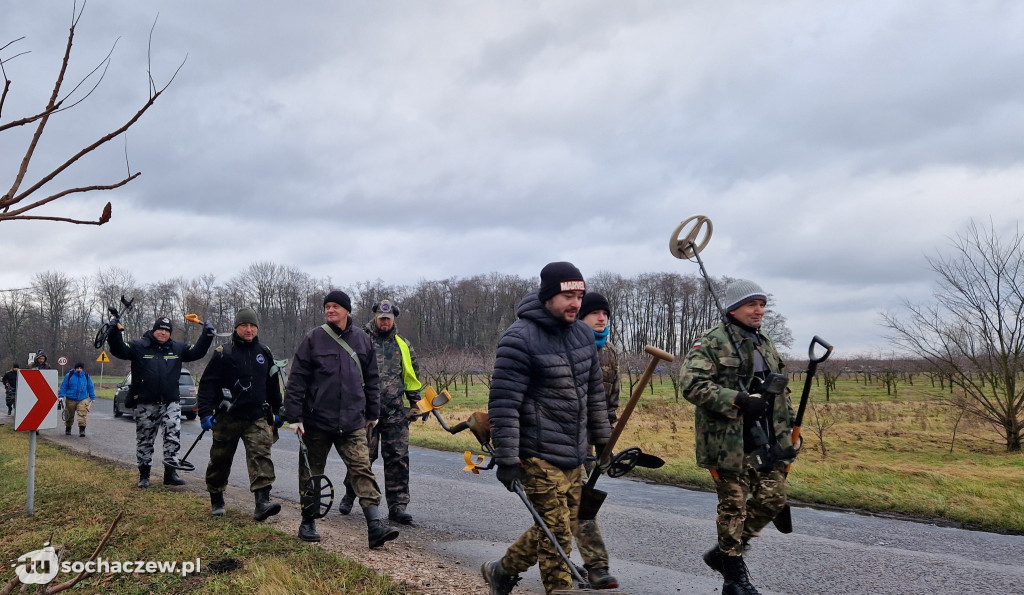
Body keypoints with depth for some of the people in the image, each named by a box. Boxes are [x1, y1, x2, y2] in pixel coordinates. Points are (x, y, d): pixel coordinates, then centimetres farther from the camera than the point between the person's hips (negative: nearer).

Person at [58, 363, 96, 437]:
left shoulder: (86, 377, 7)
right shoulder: (69, 376, 2)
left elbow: (90, 388, 13)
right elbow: (63, 386, 3)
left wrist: (92, 398, 15)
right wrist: (61, 396, -4)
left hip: (82, 400, 0)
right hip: (70, 400, 0)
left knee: (82, 415, -16)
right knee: (69, 416, 13)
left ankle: (82, 430, -19)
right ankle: (68, 430, 31)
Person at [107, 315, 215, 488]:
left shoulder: (177, 348, 9)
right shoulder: (139, 346, -1)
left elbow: (196, 352, 11)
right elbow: (119, 350, -11)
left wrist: (207, 335, 1)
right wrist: (115, 331, -25)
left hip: (170, 403, 2)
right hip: (145, 404, -1)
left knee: (173, 435, -11)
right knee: (144, 440, 10)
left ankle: (170, 472, -3)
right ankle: (144, 474, 23)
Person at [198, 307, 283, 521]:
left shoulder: (264, 353, 10)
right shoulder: (223, 353, -3)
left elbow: (273, 384, 20)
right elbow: (207, 384, -3)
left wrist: (277, 411, 22)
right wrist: (205, 413, -11)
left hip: (257, 417, 2)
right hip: (228, 417, -2)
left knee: (260, 455, -14)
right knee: (220, 459, 10)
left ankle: (262, 502, -21)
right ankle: (216, 499, 30)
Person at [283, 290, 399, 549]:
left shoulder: (362, 340, 7)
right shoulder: (314, 339, -2)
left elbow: (372, 379, 15)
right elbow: (297, 380, -2)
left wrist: (372, 413, 15)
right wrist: (294, 416, -7)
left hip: (353, 422, 1)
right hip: (317, 421, -1)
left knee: (362, 469, -8)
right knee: (312, 473, 11)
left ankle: (375, 524, -12)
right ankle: (308, 522, 28)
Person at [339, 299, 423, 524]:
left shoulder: (403, 345, 15)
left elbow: (412, 376, 21)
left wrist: (416, 402, 18)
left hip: (396, 412, 3)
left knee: (398, 458, 0)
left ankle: (397, 506, 6)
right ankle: (349, 495, 27)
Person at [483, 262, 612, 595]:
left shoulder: (583, 334, 8)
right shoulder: (520, 338, -16)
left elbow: (594, 392, 17)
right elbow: (503, 403, -17)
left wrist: (602, 439, 19)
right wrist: (507, 460, -19)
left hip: (574, 455, 8)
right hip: (539, 456, -8)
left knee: (557, 529, 17)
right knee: (557, 534, -2)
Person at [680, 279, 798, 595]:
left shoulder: (765, 344, 15)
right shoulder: (711, 343, -11)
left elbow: (780, 390, 25)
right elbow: (692, 384, -22)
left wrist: (788, 426, 18)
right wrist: (738, 400, -27)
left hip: (767, 439, 7)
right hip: (729, 441, -7)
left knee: (773, 498, 8)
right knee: (734, 505, 2)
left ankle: (723, 553, 26)